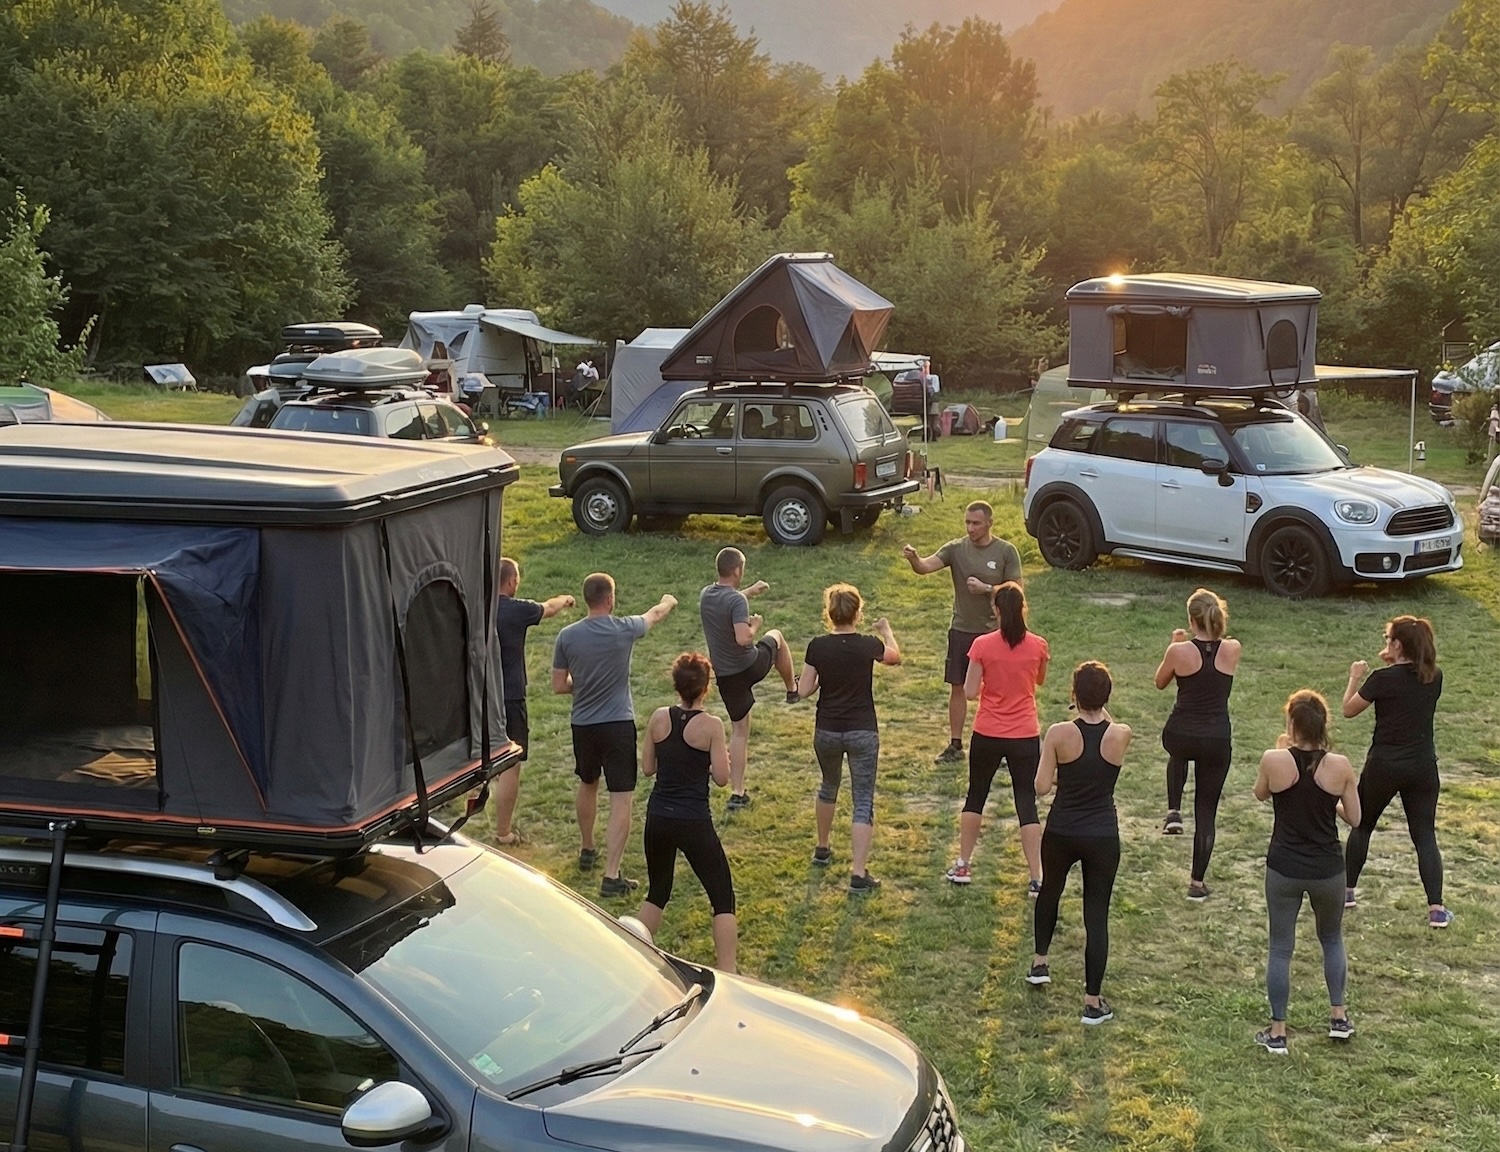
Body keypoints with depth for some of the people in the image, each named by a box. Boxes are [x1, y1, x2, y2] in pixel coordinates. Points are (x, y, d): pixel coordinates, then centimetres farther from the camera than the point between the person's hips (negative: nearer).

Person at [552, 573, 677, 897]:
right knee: (621, 801, -3)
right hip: (618, 725, -4)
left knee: (587, 785, 27)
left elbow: (559, 686, 1)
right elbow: (655, 615, 13)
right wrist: (668, 602, 35)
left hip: (583, 725, 4)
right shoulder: (624, 629, -10)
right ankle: (611, 876, -8)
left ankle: (587, 851, 45)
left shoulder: (567, 636, -5)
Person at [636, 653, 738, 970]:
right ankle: (726, 973, 1)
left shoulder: (658, 718, 0)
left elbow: (647, 767, 7)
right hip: (694, 823, -5)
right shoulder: (711, 726, -11)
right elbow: (721, 777, -10)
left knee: (657, 892, 24)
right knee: (723, 897, 6)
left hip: (658, 819, 5)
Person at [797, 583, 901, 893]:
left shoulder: (817, 647, -9)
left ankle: (822, 850, 44)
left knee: (829, 787, 28)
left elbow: (803, 691, -5)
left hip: (826, 731, 3)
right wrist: (886, 630, 30)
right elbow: (895, 657, 12)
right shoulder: (868, 646, -10)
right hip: (862, 733, -2)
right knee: (863, 802, 1)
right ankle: (858, 873, -8)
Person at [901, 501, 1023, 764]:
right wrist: (914, 559, -41)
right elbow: (926, 566, -19)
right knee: (957, 687, 7)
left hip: (994, 631, -2)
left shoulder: (1006, 551, -8)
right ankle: (955, 745, 18)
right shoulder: (956, 548, -5)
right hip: (961, 631, 2)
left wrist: (986, 588, -20)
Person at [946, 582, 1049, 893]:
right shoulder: (1037, 646, -7)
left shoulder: (982, 646, -12)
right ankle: (1037, 879, 2)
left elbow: (970, 692, -8)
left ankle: (962, 865, 26)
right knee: (1027, 804, 5)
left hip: (987, 736, 0)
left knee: (976, 796, 19)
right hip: (1025, 737, 0)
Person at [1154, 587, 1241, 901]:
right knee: (1206, 812, 13)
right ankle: (1197, 883, 15)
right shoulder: (1232, 650, -6)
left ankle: (1174, 813, 22)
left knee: (1178, 753, 39)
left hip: (1180, 735, -1)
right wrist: (1208, 637, 20)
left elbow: (1160, 682, 7)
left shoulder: (1180, 651, -12)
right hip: (1217, 741, 1)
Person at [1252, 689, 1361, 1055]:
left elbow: (1260, 794, 7)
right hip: (1327, 870, 1)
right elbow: (1354, 818, -2)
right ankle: (1339, 1017, 32)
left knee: (1280, 948, 10)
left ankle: (1277, 1032, 14)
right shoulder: (1339, 766, -12)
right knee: (1332, 939, 26)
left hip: (1284, 870, -1)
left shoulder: (1274, 761, -14)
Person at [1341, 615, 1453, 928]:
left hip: (1384, 765, -3)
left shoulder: (1383, 679, -15)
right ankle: (1436, 908, -3)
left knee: (1362, 826, 18)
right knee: (1425, 836, 6)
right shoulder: (1434, 678, -1)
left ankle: (1347, 890, 26)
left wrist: (1355, 677, 10)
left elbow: (1348, 710, -3)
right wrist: (1394, 666, 12)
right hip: (1423, 767, 3)